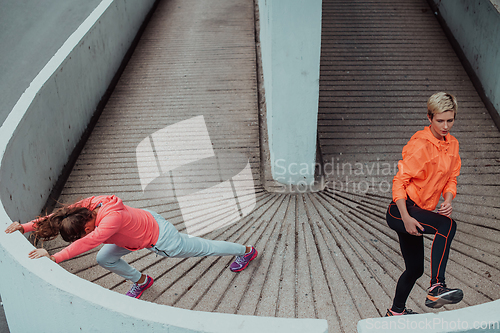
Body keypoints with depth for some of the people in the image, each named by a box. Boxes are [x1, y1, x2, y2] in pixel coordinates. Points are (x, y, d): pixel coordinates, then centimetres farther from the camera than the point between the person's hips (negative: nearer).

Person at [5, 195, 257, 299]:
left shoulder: (111, 219, -40)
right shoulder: (91, 204, -17)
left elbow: (88, 243, -49)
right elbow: (56, 216, -12)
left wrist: (54, 257, -50)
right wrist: (24, 227, -16)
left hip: (160, 239, -8)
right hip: (146, 219, 8)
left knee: (202, 248, 14)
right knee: (104, 259, 8)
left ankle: (246, 251, 39)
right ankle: (140, 281, 33)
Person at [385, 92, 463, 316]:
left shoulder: (452, 144, 7)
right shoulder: (420, 145, -17)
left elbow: (451, 179, 13)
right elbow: (399, 181, -18)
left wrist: (448, 201, -9)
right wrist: (406, 218, -27)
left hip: (418, 212, 9)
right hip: (401, 211, -9)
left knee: (415, 268, 18)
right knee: (447, 225, -33)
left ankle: (396, 312, 39)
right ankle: (436, 288, -34)